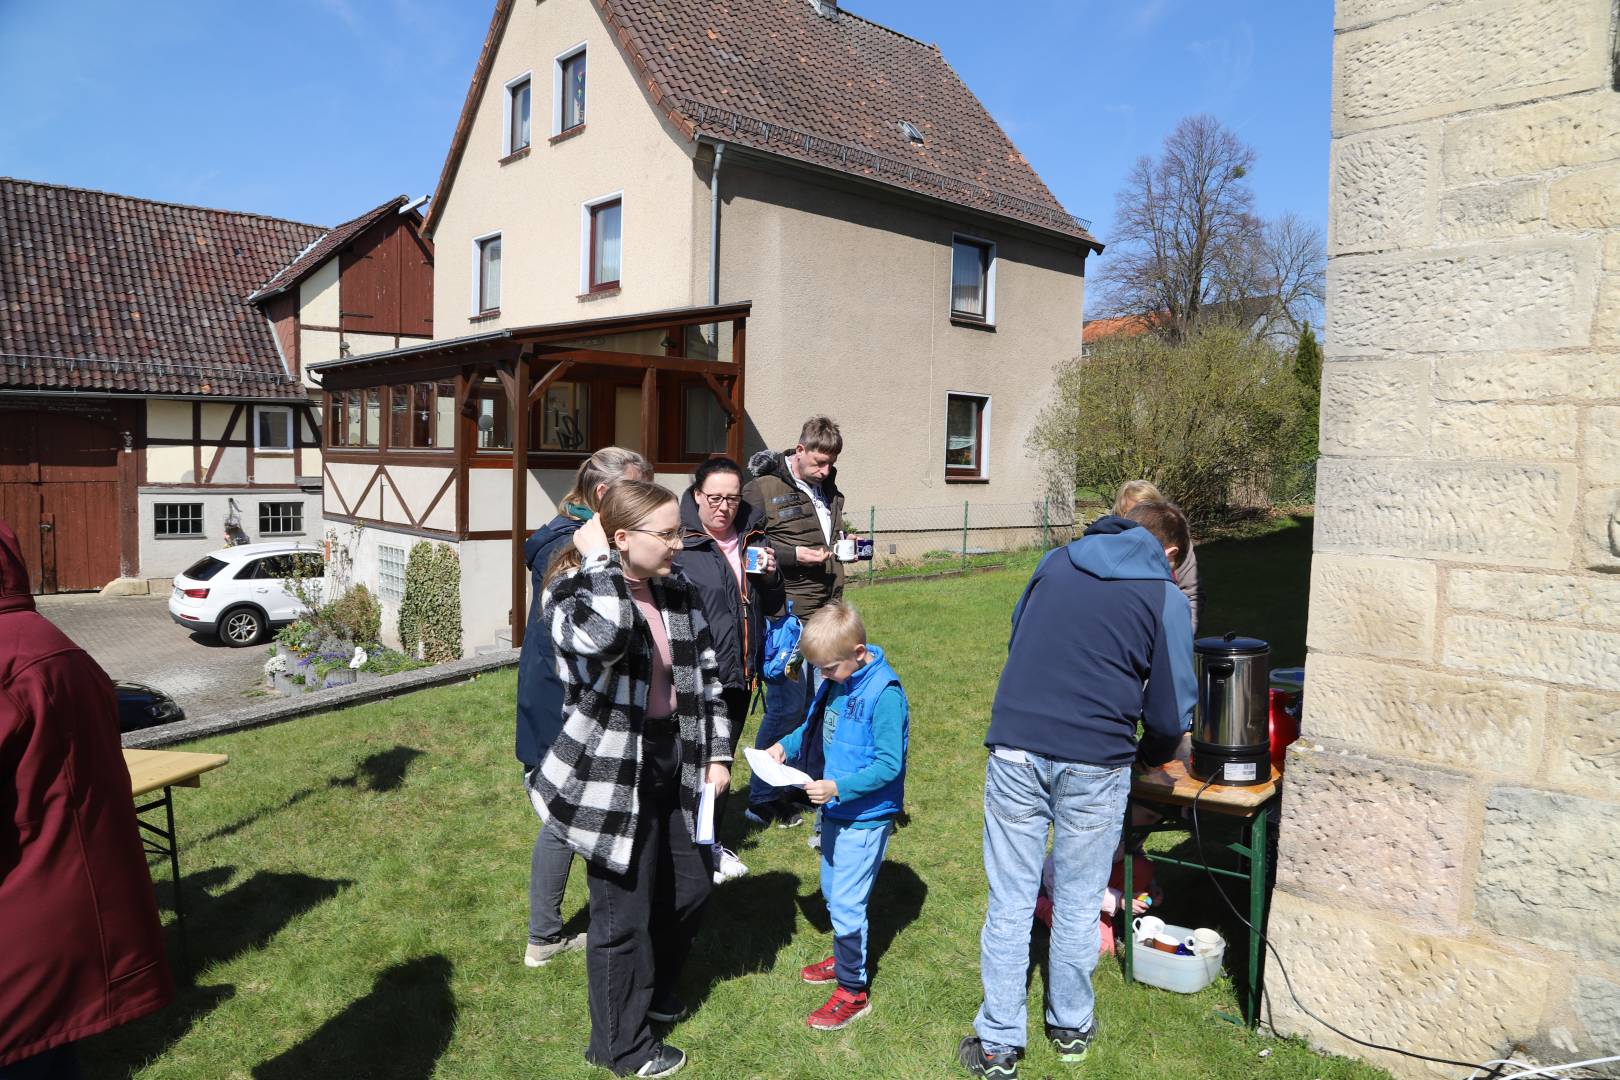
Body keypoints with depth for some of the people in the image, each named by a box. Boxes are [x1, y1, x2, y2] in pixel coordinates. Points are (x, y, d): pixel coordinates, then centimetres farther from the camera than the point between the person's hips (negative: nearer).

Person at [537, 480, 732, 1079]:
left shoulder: (678, 594, 3)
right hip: (614, 774, -7)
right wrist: (596, 557, -28)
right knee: (624, 910, 8)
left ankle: (651, 985, 50)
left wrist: (717, 754, 8)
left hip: (676, 763, 7)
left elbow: (707, 676, 11)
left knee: (692, 884, 20)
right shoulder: (577, 593, -18)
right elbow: (607, 634, -43)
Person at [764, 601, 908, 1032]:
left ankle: (853, 990, 15)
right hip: (834, 810, 9)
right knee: (832, 892, 21)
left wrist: (838, 788, -31)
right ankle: (844, 958, 42)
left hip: (865, 817, -8)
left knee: (846, 903, -1)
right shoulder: (836, 682, 1)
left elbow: (889, 765, -25)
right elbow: (815, 728, 16)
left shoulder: (883, 693, -24)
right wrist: (785, 745, -1)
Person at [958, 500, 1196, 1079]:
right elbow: (1170, 711, 2)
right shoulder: (1165, 598, 2)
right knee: (1078, 901, 16)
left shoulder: (1055, 562, 11)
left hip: (1015, 747, 2)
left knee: (1010, 901, 10)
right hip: (1094, 762, -1)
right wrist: (1153, 755, 24)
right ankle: (1070, 1025, 34)